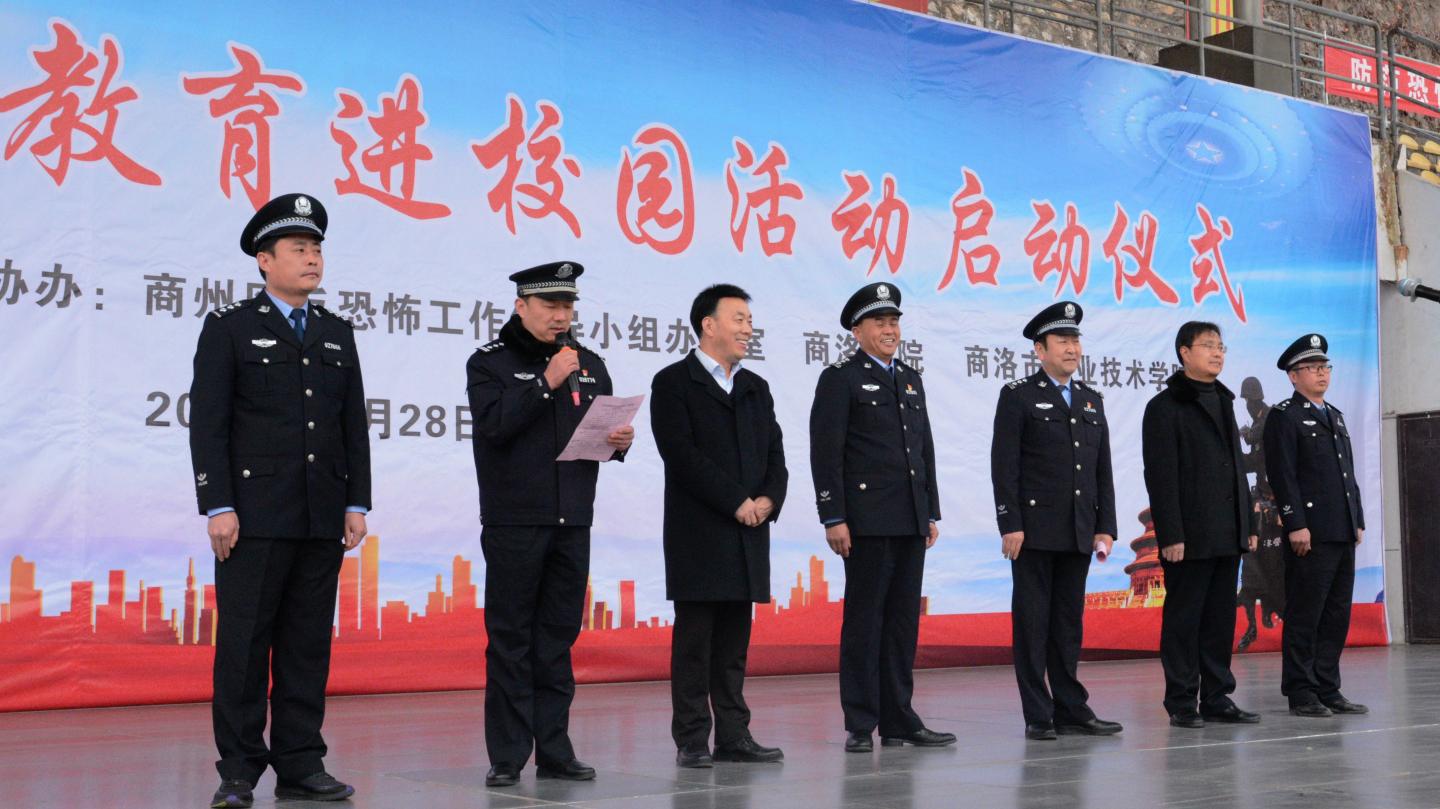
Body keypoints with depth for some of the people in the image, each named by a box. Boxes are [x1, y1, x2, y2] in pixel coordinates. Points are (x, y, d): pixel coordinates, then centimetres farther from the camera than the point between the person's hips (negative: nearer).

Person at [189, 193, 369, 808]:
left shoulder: (337, 333, 16)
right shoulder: (229, 327, 2)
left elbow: (355, 426, 14)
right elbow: (207, 423, -4)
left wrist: (356, 503, 6)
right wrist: (218, 507, -11)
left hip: (322, 520, 4)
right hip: (254, 515, -4)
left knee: (309, 644, 6)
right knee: (243, 643, -2)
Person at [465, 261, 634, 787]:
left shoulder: (589, 364, 14)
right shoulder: (489, 363, 0)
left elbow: (605, 434, 16)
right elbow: (492, 423, -16)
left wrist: (620, 441, -6)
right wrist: (547, 382, -19)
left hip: (572, 524, 4)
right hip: (513, 522, -4)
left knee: (557, 639, 8)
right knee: (510, 639, 0)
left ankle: (554, 751, 14)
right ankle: (507, 757, 5)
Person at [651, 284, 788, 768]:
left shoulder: (756, 388, 17)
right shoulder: (673, 383, -2)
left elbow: (774, 454, 14)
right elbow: (682, 454, -12)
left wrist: (769, 499, -6)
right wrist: (736, 502, -14)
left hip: (748, 532, 6)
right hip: (698, 532, -6)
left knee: (734, 640, 8)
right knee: (694, 639, -2)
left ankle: (733, 736, 12)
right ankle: (692, 740, 2)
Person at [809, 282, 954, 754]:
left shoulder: (911, 380, 18)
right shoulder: (840, 379, -3)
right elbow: (826, 454, -9)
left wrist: (932, 512, 13)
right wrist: (833, 518, -15)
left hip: (910, 522, 7)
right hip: (867, 521, -6)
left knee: (903, 622, 9)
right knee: (863, 622, -2)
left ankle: (899, 721, 15)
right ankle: (860, 726, 3)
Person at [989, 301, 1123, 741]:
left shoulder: (1091, 399, 15)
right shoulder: (1018, 396, -1)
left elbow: (1103, 470, 14)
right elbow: (1004, 466, -7)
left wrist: (1105, 527, 7)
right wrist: (1010, 525, -14)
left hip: (1078, 534, 5)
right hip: (1034, 531, -5)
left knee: (1069, 621, 10)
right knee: (1032, 621, -1)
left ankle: (1071, 709, 15)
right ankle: (1038, 716, 3)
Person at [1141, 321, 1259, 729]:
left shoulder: (1223, 403, 18)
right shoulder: (1165, 406, -5)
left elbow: (1237, 467, 20)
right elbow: (1160, 476, -11)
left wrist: (1248, 524, 14)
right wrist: (1171, 535, -17)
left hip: (1227, 537, 7)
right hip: (1191, 537, -7)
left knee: (1221, 619, 9)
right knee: (1183, 619, -1)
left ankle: (1217, 698, 15)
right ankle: (1182, 703, 5)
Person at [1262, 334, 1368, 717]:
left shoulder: (1335, 416, 20)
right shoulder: (1284, 416, -4)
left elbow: (1348, 472, 22)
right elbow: (1282, 474, -12)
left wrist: (1358, 521, 16)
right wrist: (1296, 525, -17)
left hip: (1342, 533, 8)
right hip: (1311, 534, -8)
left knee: (1337, 615, 9)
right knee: (1304, 615, -3)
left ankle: (1327, 689, 15)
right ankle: (1301, 693, 2)